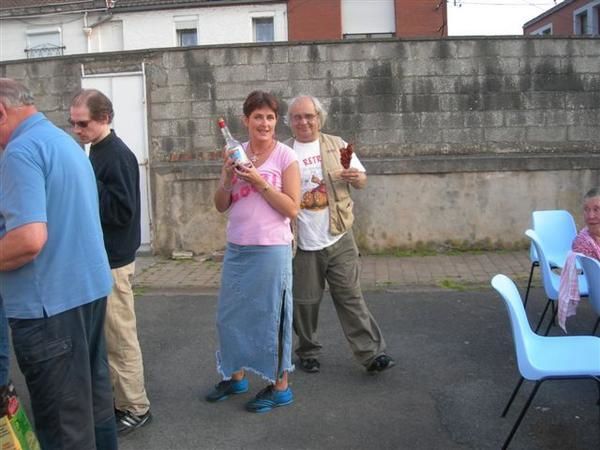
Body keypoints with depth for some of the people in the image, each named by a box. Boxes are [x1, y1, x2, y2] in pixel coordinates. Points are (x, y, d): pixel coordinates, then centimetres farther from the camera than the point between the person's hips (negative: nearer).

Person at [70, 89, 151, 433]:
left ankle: (136, 408, 13)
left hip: (112, 262, -9)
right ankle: (116, 399, 30)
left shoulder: (118, 156, -17)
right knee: (105, 337, 17)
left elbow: (122, 212, -24)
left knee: (120, 338, 0)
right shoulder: (98, 151, 11)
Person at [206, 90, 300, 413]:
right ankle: (235, 375, 33)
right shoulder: (236, 154, 7)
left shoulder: (284, 156, -6)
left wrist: (259, 181, -17)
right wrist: (228, 178, -10)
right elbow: (221, 206, 7)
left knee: (271, 316, 4)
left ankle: (280, 386, 20)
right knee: (230, 313, 14)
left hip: (271, 249, -5)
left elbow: (292, 208, -10)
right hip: (236, 248, 5)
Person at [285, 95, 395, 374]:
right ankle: (308, 352, 28)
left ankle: (371, 354, 8)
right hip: (304, 244, 0)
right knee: (305, 301, 10)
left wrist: (356, 177, -14)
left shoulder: (337, 145, 5)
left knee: (351, 298, 2)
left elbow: (362, 180, 10)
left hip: (339, 238, 0)